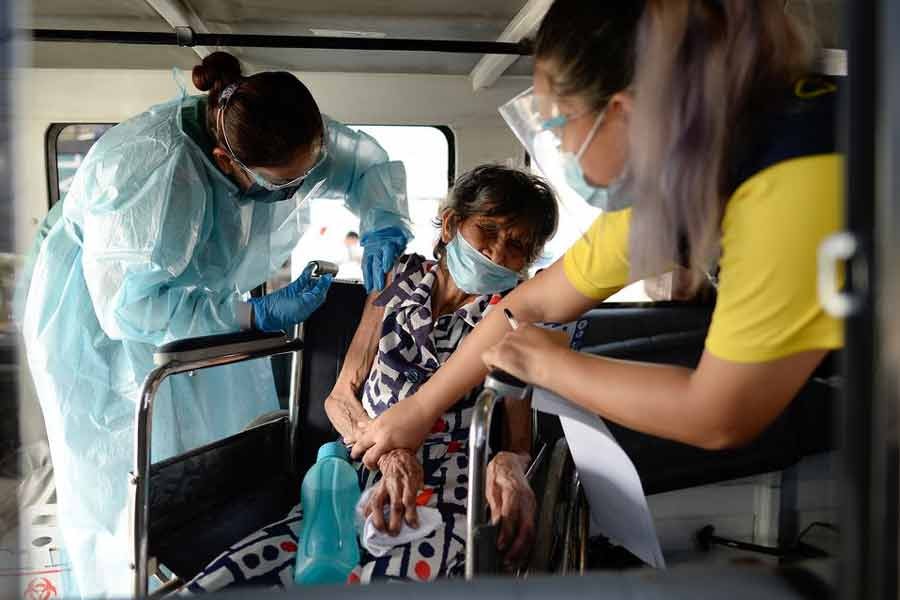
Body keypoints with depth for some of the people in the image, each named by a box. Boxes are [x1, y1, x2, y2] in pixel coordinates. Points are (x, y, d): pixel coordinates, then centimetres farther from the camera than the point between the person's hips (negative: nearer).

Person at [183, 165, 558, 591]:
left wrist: (508, 465, -25)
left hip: (442, 508, -2)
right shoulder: (401, 278, 10)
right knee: (210, 586, -20)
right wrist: (390, 453, -13)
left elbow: (518, 440, 0)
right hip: (361, 485, 3)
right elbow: (340, 397, 8)